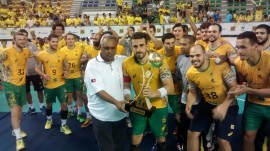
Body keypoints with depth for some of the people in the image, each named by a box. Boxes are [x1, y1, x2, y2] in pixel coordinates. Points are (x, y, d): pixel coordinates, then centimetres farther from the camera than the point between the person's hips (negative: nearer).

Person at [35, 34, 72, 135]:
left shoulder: (62, 54, -2)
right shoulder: (41, 55, -6)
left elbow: (66, 67, 10)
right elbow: (37, 68, -1)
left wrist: (66, 72, -12)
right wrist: (43, 75, -21)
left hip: (60, 84, 0)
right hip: (48, 85, 0)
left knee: (64, 104, -4)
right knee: (49, 104, 18)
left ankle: (63, 125, 12)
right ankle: (49, 120, 46)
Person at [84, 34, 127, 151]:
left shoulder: (121, 60, 1)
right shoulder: (93, 64, -11)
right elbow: (98, 90, -18)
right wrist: (115, 102, -30)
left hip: (120, 114, 4)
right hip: (102, 115, -4)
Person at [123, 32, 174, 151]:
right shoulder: (127, 63, -12)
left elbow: (170, 87, -21)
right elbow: (126, 85, 2)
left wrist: (154, 93, -39)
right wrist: (128, 99, -18)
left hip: (158, 106, -1)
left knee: (160, 137, 18)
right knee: (135, 139, 13)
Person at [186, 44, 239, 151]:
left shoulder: (221, 65, -25)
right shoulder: (190, 73, -10)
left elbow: (234, 87, -21)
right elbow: (192, 92, 5)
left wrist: (224, 106, -36)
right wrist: (188, 105, -17)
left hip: (227, 105, -4)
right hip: (207, 104, 4)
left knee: (223, 140, -4)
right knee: (192, 133, 3)